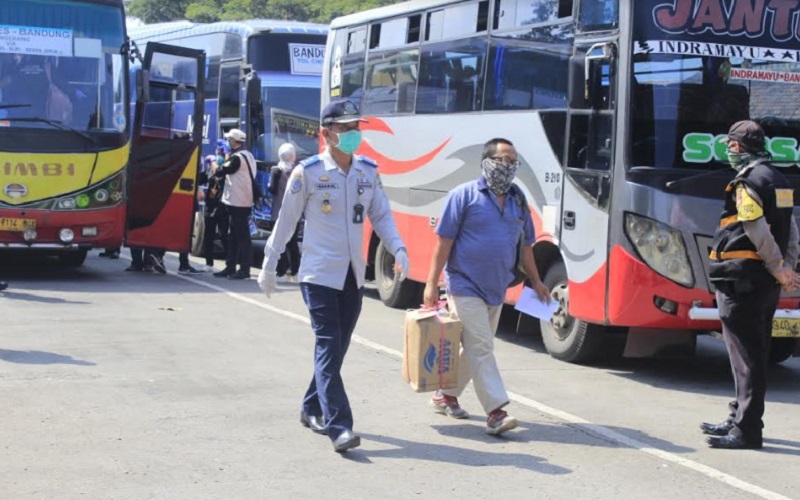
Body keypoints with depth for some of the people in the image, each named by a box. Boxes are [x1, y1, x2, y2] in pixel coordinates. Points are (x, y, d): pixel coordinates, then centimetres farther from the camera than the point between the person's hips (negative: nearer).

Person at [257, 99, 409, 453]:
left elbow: (381, 215, 9)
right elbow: (287, 220, -1)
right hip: (320, 274, -5)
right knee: (328, 347, -11)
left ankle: (312, 409, 29)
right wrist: (269, 265, 2)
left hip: (353, 276, 6)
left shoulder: (369, 171, 5)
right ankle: (338, 426, -15)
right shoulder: (308, 172, -9)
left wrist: (398, 249, -8)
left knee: (337, 348, 12)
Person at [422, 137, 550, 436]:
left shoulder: (518, 199, 11)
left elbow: (525, 244, 19)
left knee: (475, 348, 13)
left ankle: (445, 396, 29)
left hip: (496, 289, 7)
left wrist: (535, 281, 18)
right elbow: (444, 241, -8)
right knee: (480, 347, -10)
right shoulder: (465, 195, -7)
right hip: (465, 286, -7)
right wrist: (432, 284, -11)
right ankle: (495, 411, -13)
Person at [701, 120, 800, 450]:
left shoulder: (747, 183, -14)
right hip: (766, 284, 9)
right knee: (754, 355, 16)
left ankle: (746, 431, -3)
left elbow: (760, 234, -20)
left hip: (742, 283, -9)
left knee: (746, 357, -6)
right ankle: (741, 419, 27)